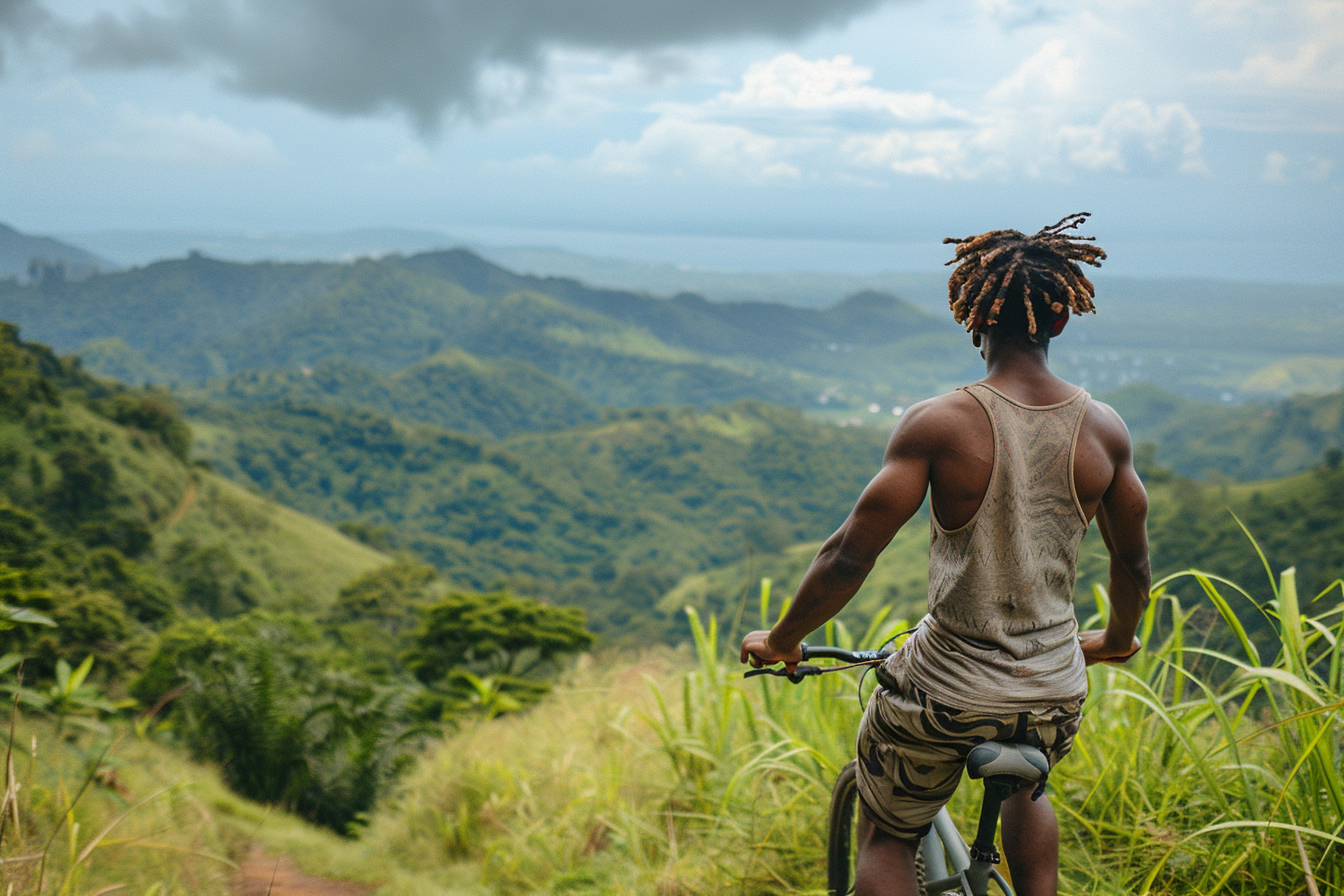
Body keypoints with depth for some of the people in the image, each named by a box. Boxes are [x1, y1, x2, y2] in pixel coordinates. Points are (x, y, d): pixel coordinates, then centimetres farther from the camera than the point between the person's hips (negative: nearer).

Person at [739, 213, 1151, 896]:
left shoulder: (939, 424, -16)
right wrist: (1116, 639, 29)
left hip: (944, 696, -4)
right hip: (1057, 698, 4)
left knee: (886, 840, 21)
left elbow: (848, 556, -15)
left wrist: (781, 640, 1)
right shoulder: (1103, 430, -4)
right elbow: (1133, 565, 8)